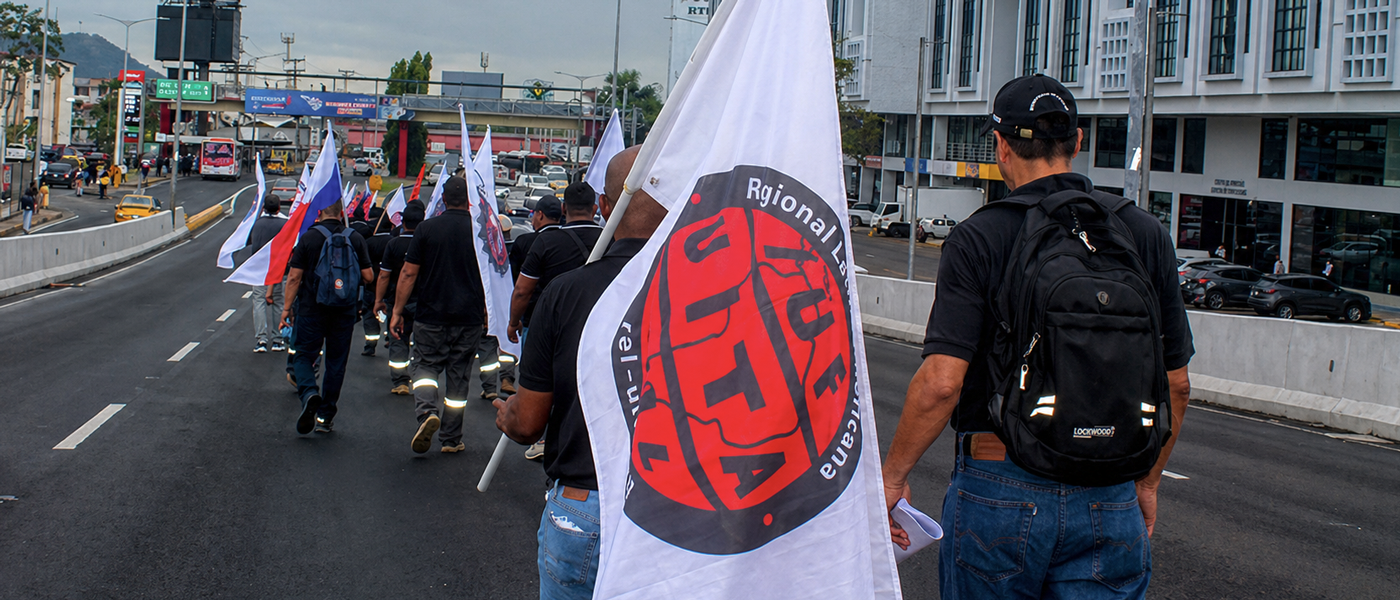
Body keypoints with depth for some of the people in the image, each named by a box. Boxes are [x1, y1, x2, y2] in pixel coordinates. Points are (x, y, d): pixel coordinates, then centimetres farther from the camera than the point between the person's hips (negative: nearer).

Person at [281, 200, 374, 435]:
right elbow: (368, 276, -1)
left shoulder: (308, 238, -6)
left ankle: (309, 393, -20)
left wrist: (287, 307, 0)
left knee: (304, 356, 8)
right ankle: (325, 417, 14)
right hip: (344, 310, 2)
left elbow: (294, 277, -7)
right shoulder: (355, 239, -1)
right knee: (336, 362, 11)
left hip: (312, 309, -2)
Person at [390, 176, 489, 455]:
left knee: (425, 365, 10)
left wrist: (397, 312, 3)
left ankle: (427, 411, -18)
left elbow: (409, 274, -3)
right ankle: (451, 439, 12)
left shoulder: (426, 228, -2)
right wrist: (487, 311, 17)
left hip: (431, 316, -1)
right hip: (469, 317, 1)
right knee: (458, 374, 8)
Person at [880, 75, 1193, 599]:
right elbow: (1175, 383, 6)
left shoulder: (979, 239, -8)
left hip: (999, 491, -2)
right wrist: (1147, 482, 19)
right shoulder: (1144, 234, 2)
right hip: (1109, 500, 2)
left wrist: (893, 477, -5)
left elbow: (941, 381, -17)